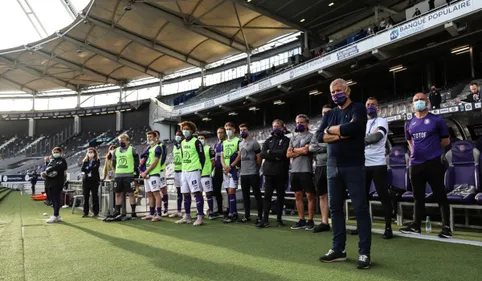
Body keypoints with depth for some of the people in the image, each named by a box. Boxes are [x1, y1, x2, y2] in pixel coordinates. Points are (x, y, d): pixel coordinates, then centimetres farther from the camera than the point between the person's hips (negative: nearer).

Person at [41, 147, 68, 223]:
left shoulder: (62, 161, 0)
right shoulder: (51, 161, 21)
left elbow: (56, 167, -17)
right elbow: (46, 169, 11)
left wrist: (46, 172, -14)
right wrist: (44, 173, -10)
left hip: (57, 183, -7)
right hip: (50, 183, 8)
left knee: (56, 199, -8)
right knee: (53, 199, 8)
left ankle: (55, 216, -8)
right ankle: (57, 216, 14)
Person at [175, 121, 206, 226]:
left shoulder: (196, 142, -8)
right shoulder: (182, 143, 14)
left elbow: (202, 157, -8)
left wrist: (200, 170, -8)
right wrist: (184, 168, 15)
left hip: (194, 171, -8)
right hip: (184, 171, 8)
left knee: (197, 193, -8)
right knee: (186, 194, 11)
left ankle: (200, 217, -6)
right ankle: (187, 217, 19)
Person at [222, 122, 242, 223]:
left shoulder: (238, 141, -2)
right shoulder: (224, 142, 17)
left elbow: (239, 156, -9)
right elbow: (222, 156, 13)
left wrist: (230, 166, -13)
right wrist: (224, 166, -5)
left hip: (234, 169, -6)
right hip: (225, 170, 6)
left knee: (231, 191, -11)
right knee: (229, 192, 8)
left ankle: (231, 214, -7)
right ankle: (234, 213, 16)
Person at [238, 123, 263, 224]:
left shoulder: (254, 142, -7)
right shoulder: (240, 144, 14)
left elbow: (259, 158, -6)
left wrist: (257, 169, -1)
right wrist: (241, 168, 16)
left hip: (253, 173, -7)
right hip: (243, 173, 7)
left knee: (257, 195, -1)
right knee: (245, 195, 12)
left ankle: (260, 216, 4)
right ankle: (247, 215, 20)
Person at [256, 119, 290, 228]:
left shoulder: (286, 140, 5)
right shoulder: (268, 140, 16)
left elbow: (283, 153, -12)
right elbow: (262, 154, 2)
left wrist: (270, 152, -6)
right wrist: (276, 156, -10)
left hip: (281, 172, -2)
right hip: (269, 172, 3)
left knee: (280, 196, 6)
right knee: (267, 195, -1)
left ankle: (279, 218, 16)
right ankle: (265, 220, 0)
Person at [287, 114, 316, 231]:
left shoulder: (310, 136, -1)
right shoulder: (293, 138, 18)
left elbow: (306, 150, -14)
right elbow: (288, 155, 10)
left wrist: (294, 150, 2)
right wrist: (300, 152, -4)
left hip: (306, 170, -6)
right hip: (294, 170, 7)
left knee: (310, 195, -2)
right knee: (298, 195, 8)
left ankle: (310, 221, 4)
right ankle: (301, 220, 15)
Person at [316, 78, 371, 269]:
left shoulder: (358, 109, 0)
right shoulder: (329, 114, 15)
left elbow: (352, 128, -20)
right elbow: (319, 136, 0)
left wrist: (331, 130, -5)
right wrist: (341, 134, -12)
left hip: (353, 166, -6)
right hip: (333, 167, 6)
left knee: (360, 208, -3)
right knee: (335, 208, 8)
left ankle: (364, 252, 3)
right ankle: (338, 249, 18)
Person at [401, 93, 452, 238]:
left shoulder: (437, 120, -2)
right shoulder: (409, 124, 11)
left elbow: (446, 140, 5)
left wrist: (432, 148, 2)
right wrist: (417, 150, 9)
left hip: (433, 163, -4)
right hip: (415, 164, 5)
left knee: (440, 195, 1)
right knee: (418, 196, 12)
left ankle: (446, 227, 8)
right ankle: (416, 225, 20)